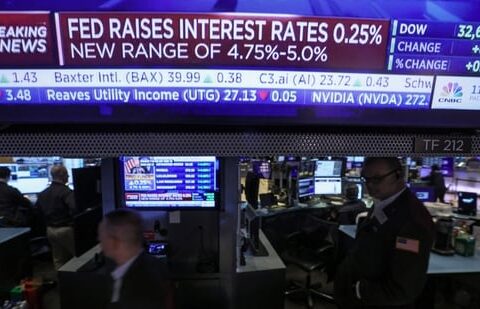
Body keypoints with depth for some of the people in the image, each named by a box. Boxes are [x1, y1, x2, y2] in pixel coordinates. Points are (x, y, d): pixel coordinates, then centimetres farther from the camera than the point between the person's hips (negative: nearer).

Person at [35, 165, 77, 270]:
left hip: (50, 230, 8)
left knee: (58, 260, 16)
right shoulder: (66, 191, -18)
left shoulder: (42, 193, 8)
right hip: (65, 229, -8)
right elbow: (75, 209, -31)